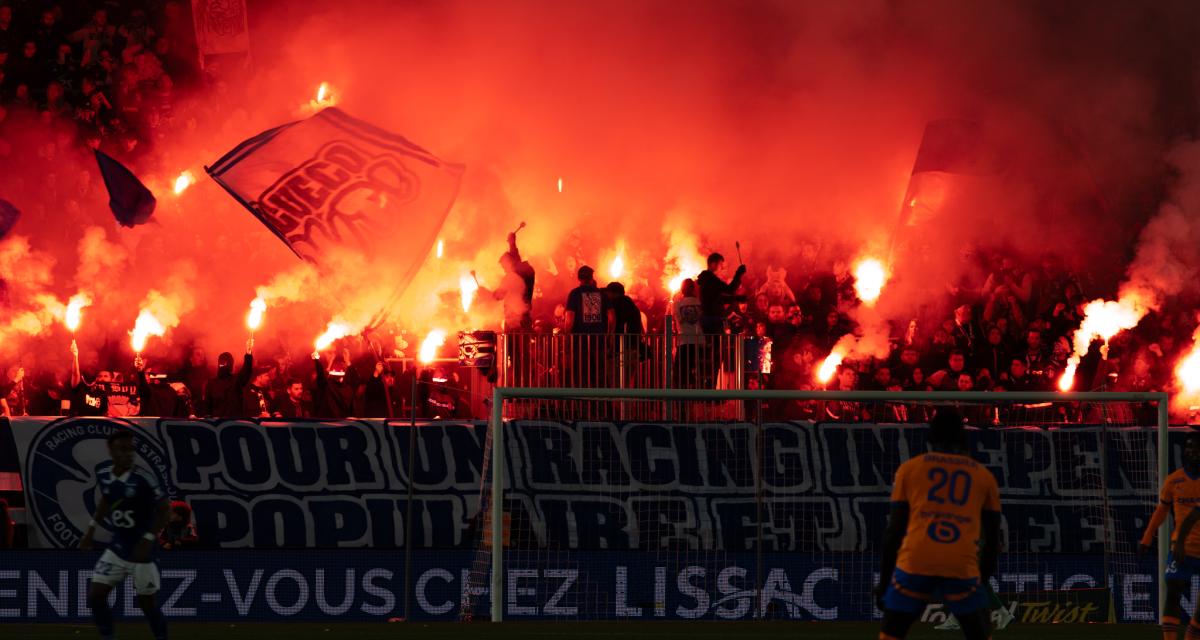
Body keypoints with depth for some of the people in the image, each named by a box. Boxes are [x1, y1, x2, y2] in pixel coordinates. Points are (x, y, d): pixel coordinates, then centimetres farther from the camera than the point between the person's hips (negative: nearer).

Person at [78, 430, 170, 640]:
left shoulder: (143, 478, -21)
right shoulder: (103, 474, -3)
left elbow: (164, 509, -15)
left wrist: (149, 539, -22)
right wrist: (92, 527, 16)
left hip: (141, 549, -5)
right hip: (117, 548, 5)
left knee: (146, 603, 4)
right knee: (95, 596, 0)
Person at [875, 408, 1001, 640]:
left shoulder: (909, 468, 13)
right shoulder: (984, 476, 16)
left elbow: (894, 529, 10)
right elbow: (992, 539, 17)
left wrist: (884, 580, 15)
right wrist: (983, 580, 28)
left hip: (915, 562, 0)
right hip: (963, 566, 0)